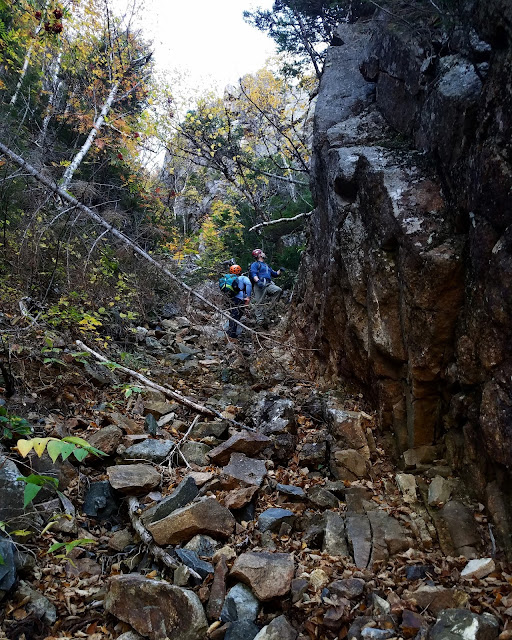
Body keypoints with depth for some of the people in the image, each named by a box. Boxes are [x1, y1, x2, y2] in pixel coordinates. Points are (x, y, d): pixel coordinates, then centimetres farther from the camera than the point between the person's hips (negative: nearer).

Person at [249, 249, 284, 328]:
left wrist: (280, 271, 12)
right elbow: (253, 274, -8)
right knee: (259, 303, -10)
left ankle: (270, 305, -15)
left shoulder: (267, 266, 31)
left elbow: (274, 274, 32)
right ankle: (261, 320, -10)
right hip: (259, 285, -5)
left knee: (278, 290, -24)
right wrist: (258, 281, -26)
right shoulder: (255, 264, 9)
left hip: (269, 284, 5)